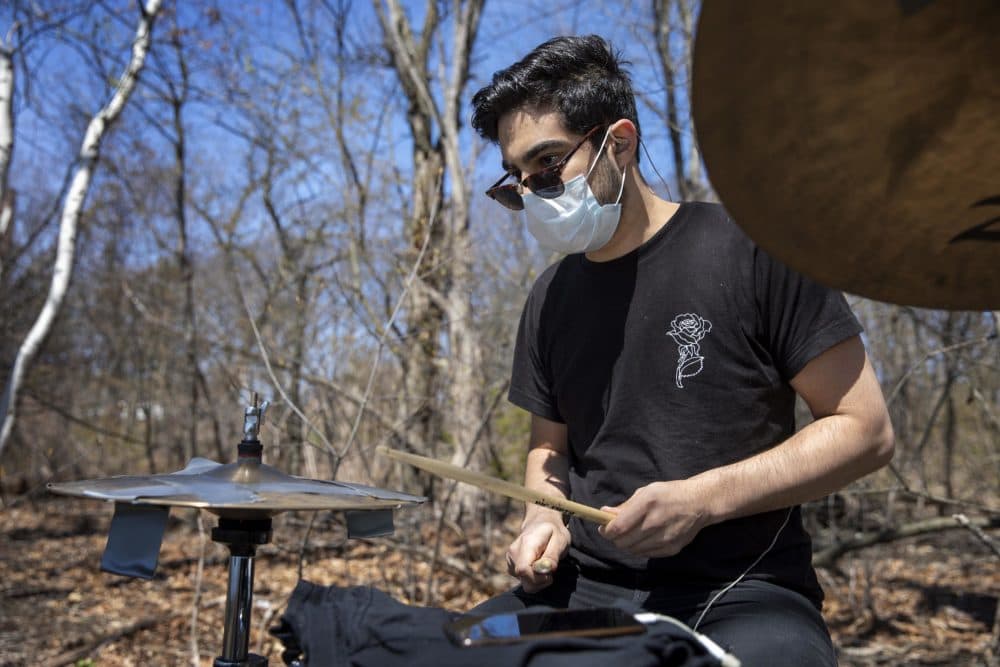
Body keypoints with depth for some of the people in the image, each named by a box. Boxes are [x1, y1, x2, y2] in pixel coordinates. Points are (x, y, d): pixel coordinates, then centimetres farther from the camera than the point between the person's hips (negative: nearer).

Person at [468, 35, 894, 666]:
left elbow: (866, 430, -7)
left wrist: (702, 498, -18)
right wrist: (542, 517, -1)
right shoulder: (552, 299, 9)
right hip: (583, 588, 5)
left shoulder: (750, 247, -7)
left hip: (741, 591, -4)